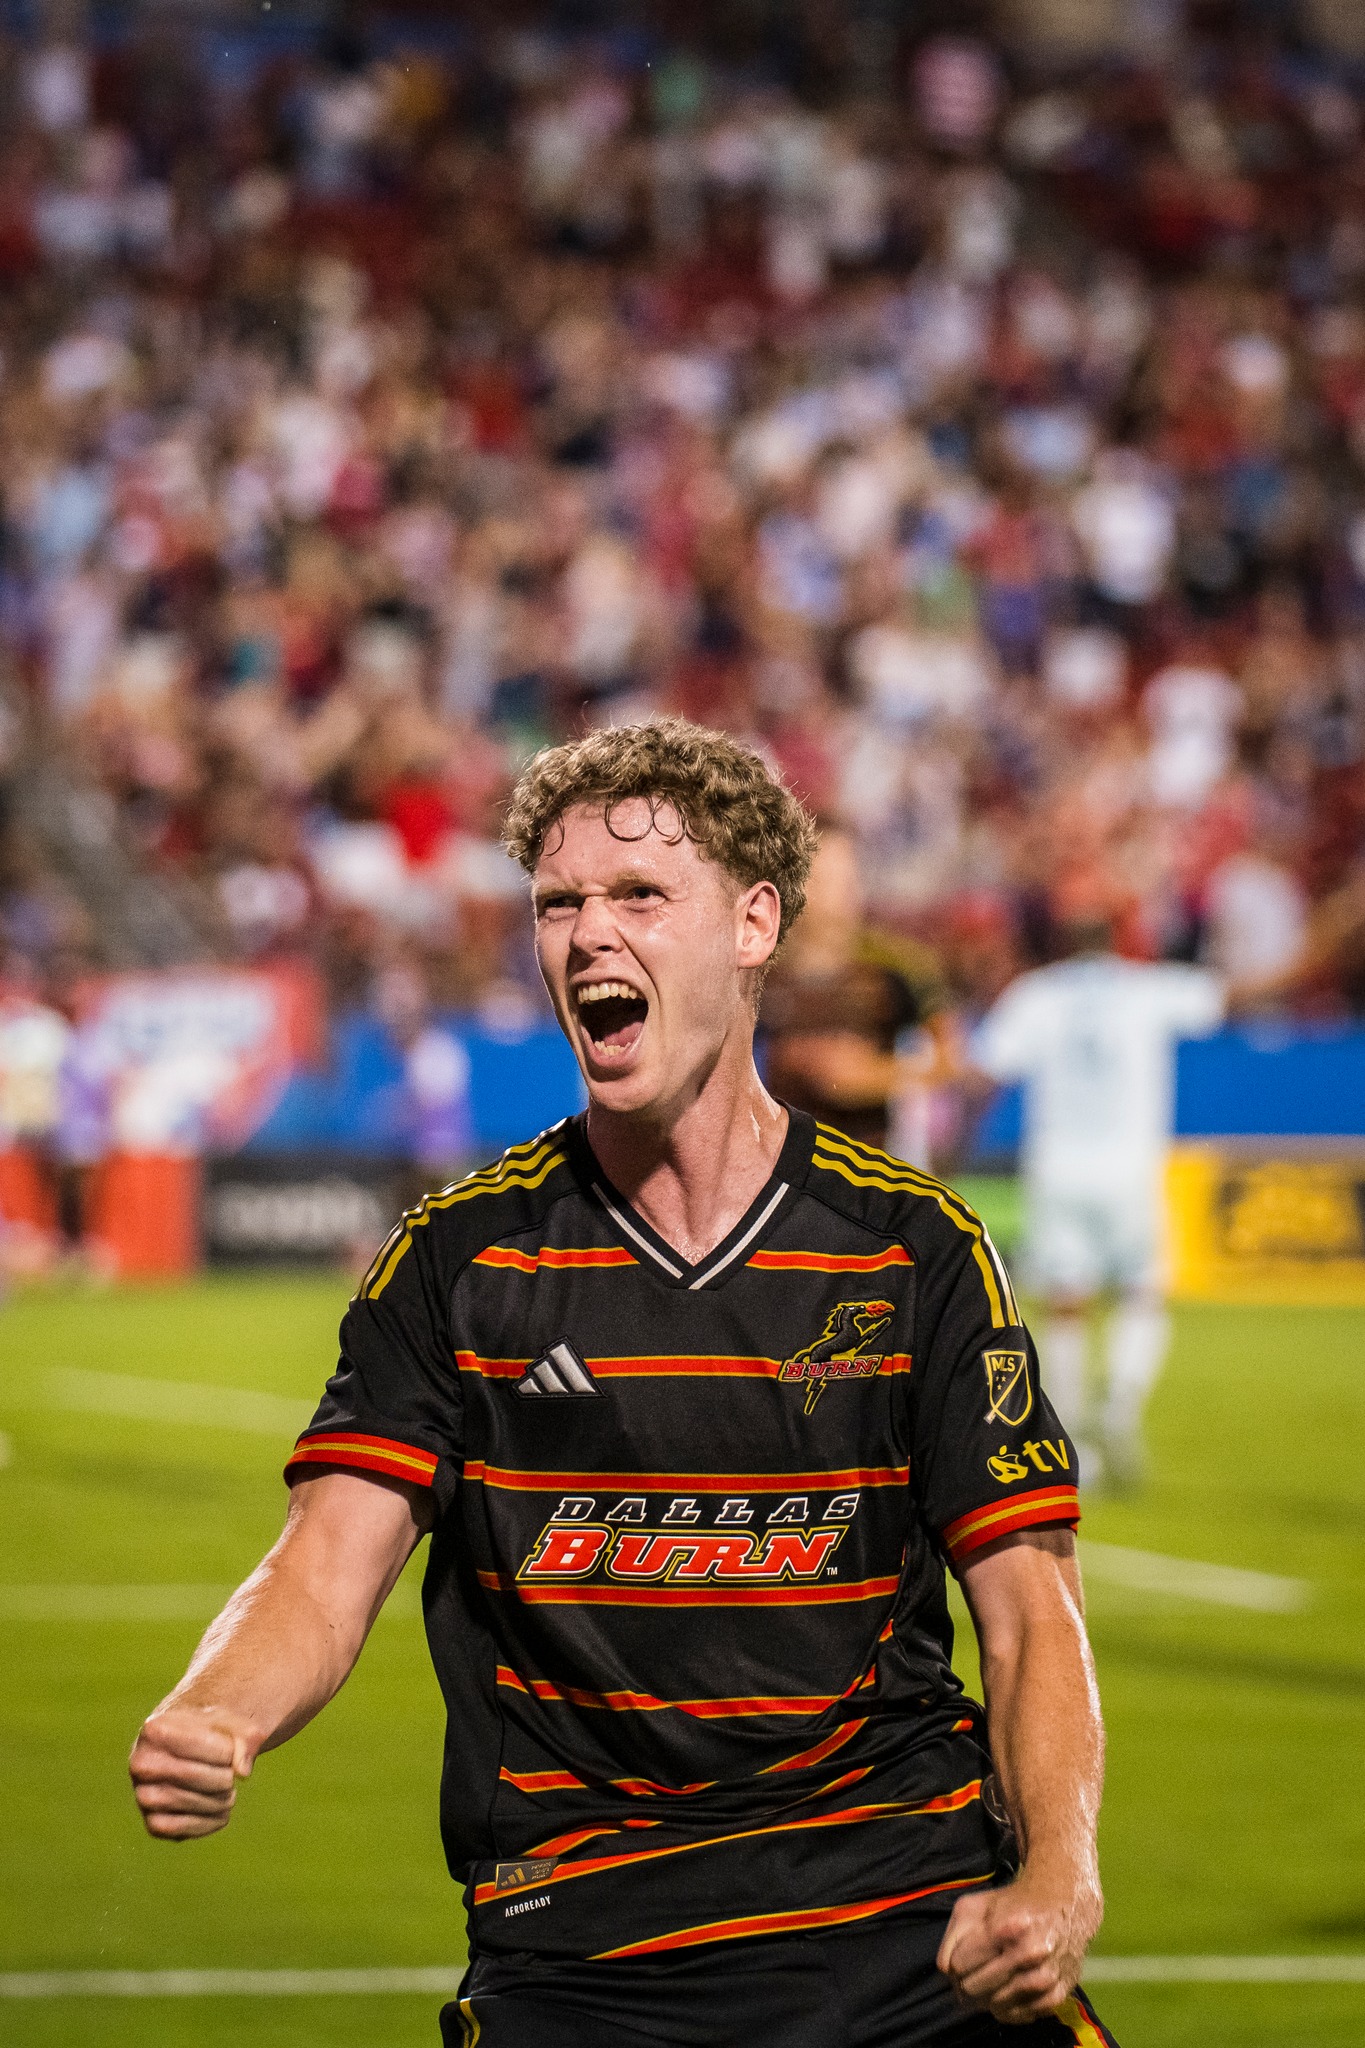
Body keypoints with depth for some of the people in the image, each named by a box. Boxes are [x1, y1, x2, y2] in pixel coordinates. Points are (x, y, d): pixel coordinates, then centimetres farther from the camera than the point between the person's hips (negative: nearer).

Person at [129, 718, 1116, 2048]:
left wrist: (1057, 1879, -15)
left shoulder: (913, 1248, 6)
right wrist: (203, 1726, -25)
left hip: (907, 1906, 0)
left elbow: (1027, 1609, 3)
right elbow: (325, 1570, -2)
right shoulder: (459, 1256, 7)